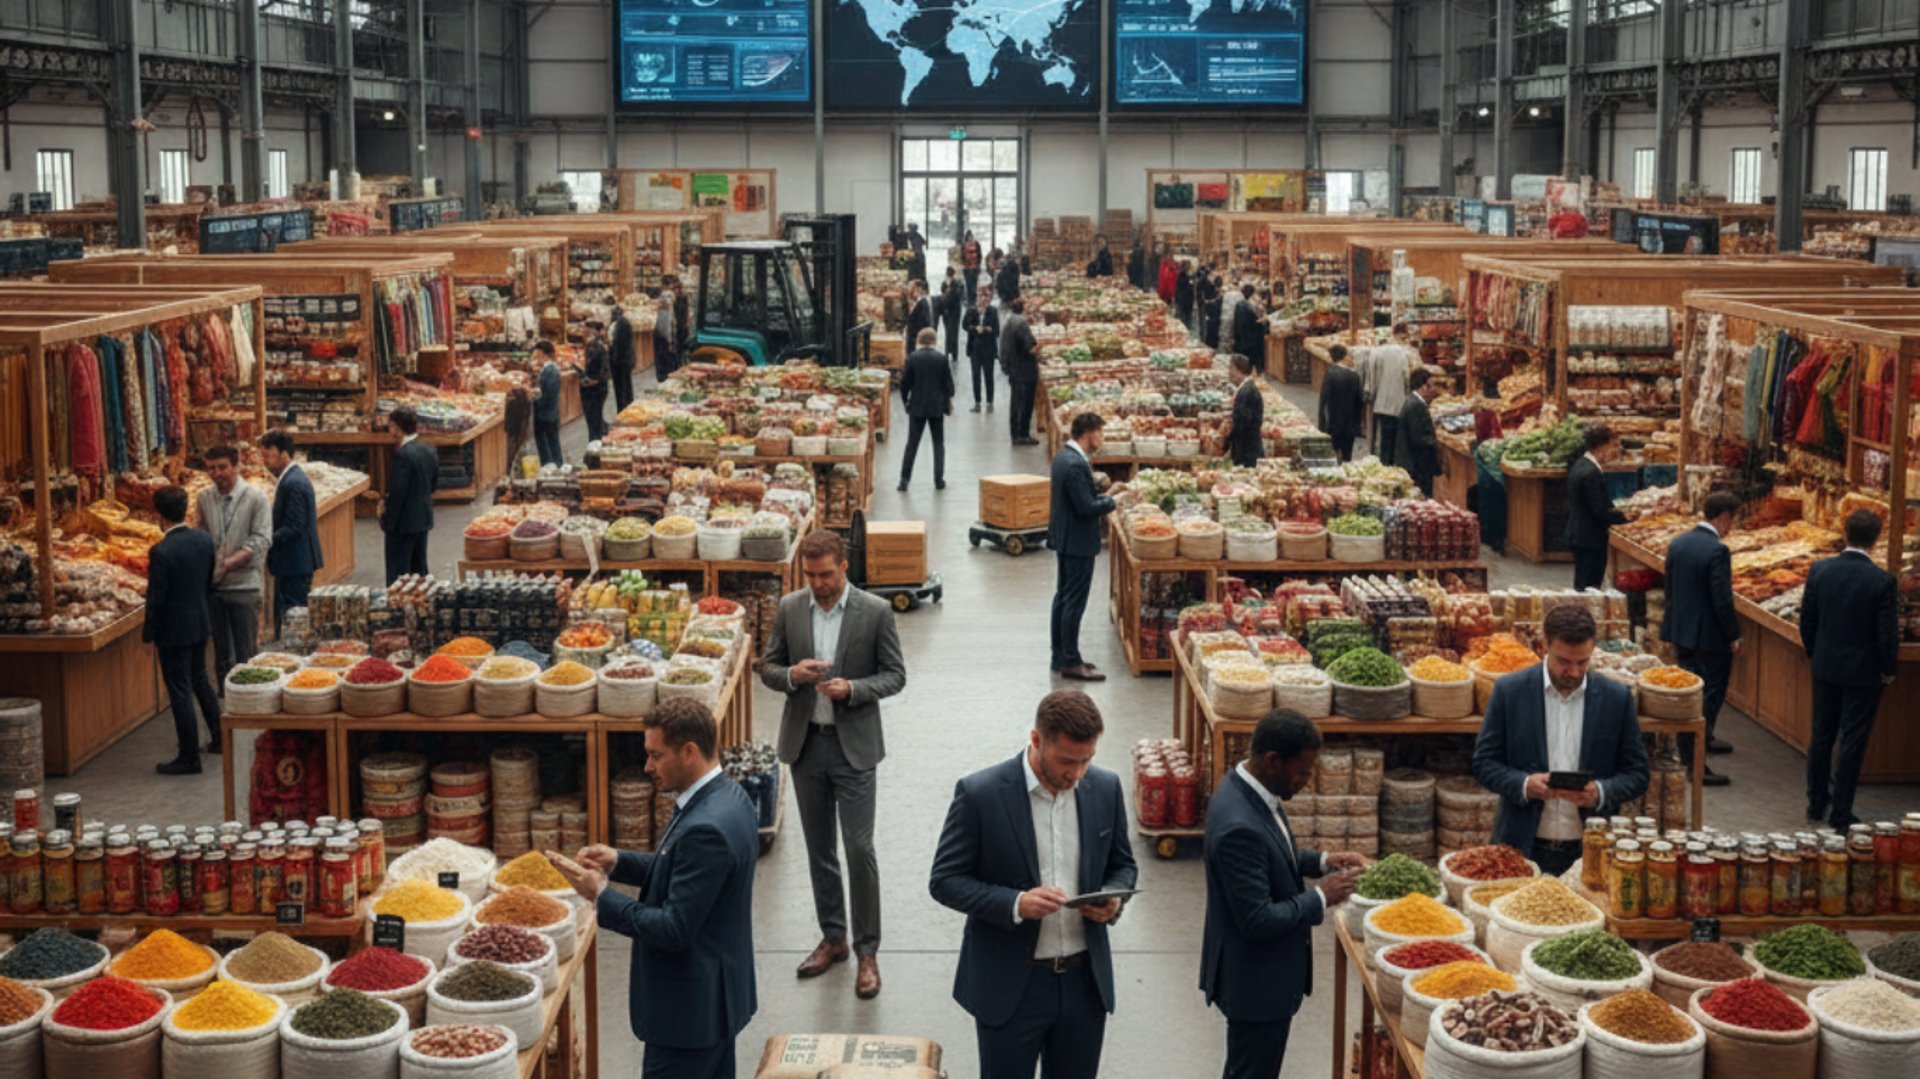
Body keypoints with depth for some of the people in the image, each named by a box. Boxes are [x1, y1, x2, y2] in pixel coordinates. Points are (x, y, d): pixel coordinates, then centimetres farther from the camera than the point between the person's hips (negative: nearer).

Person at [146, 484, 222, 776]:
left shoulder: (161, 552, -22)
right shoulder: (205, 540, -3)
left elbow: (155, 598, -17)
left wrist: (149, 634, -6)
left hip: (174, 630, -7)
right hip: (201, 622, 7)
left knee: (180, 691, 2)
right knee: (200, 680, 24)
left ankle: (189, 757, 8)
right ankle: (221, 736, 34)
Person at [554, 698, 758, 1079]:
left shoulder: (706, 827, -29)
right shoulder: (728, 796, 2)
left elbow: (674, 930, -26)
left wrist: (601, 896, -18)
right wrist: (619, 862, 3)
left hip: (690, 1007, -10)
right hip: (720, 992, 10)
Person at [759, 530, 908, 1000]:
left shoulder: (875, 612, -8)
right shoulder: (790, 609, 1)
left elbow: (895, 675, -3)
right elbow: (767, 668, 8)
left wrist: (852, 688, -21)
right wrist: (792, 675, -15)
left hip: (853, 745, -4)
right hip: (805, 742, 4)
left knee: (859, 848, -5)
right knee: (818, 849, 13)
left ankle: (867, 952, 5)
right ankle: (832, 938, 27)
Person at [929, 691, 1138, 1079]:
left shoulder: (1105, 788, -1)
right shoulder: (980, 794, -14)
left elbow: (1123, 865, 13)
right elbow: (945, 881, -9)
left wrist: (1112, 899, -11)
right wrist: (1015, 904, -24)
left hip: (1086, 983, 4)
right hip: (1009, 986, -3)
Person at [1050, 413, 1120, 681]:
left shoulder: (1063, 456, 8)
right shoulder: (1076, 465, -24)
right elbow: (1087, 508, -25)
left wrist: (1104, 495, 8)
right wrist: (1112, 500, -11)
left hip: (1064, 539, 11)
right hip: (1078, 542, -11)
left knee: (1063, 597, 16)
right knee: (1074, 602, -3)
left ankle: (1060, 657, 25)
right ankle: (1071, 663, 2)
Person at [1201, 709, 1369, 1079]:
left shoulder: (1246, 787, -3)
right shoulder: (1240, 826, -34)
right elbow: (1258, 920, -29)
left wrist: (1321, 861, 1)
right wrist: (1321, 898, -18)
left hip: (1262, 970, 9)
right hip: (1256, 981, -9)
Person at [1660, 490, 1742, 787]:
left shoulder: (1677, 543, 3)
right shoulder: (1717, 551, -21)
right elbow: (1722, 600, -21)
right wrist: (1733, 636, -9)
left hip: (1681, 633, 8)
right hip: (1709, 638, -8)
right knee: (1708, 698, 0)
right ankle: (1695, 765, 0)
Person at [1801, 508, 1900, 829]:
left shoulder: (1819, 571, -6)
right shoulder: (1882, 581, -18)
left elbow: (1806, 621, 1)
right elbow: (1888, 633, -14)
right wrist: (1889, 671, 1)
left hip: (1825, 669, 4)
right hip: (1863, 673, -4)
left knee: (1821, 737, 17)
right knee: (1852, 743, 5)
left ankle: (1816, 804, 28)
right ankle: (1841, 815, 10)